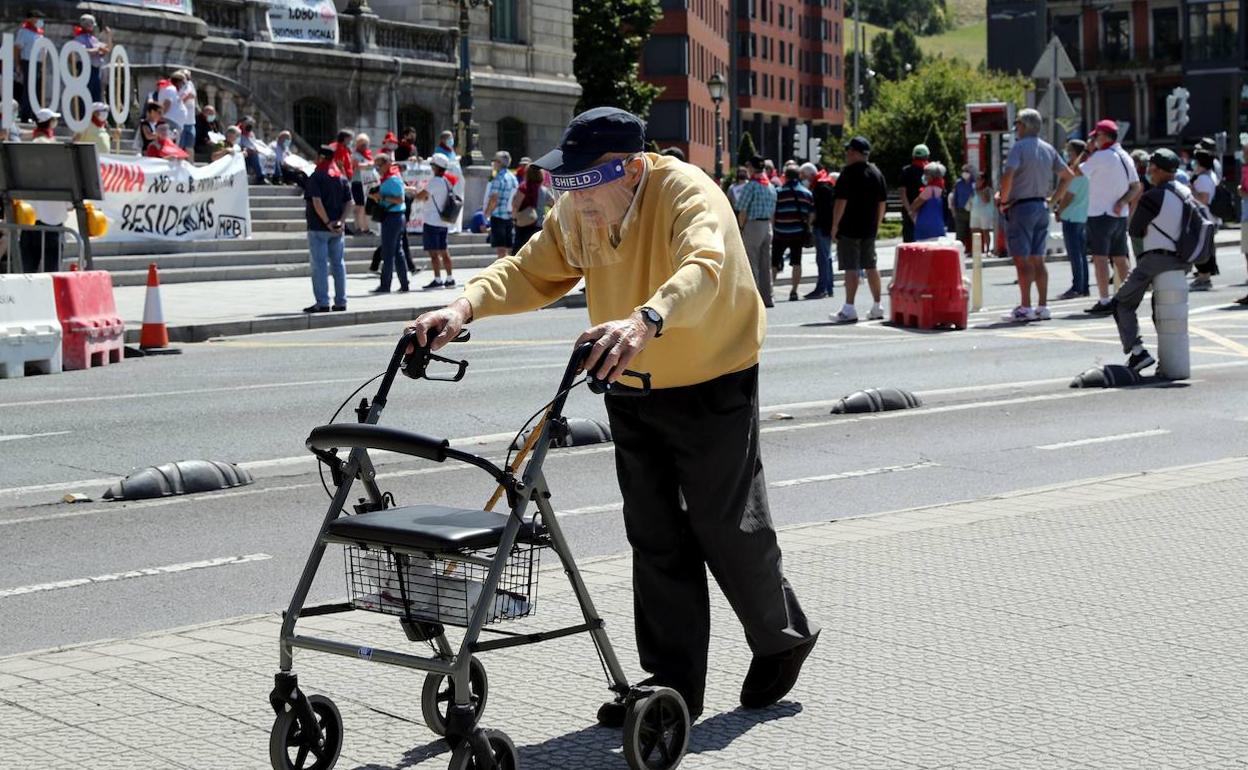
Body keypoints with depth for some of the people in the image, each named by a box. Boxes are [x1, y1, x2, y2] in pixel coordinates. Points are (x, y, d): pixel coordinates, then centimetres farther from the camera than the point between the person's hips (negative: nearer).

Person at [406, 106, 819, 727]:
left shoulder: (687, 193, -24)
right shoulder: (574, 214, -2)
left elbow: (703, 268, -41)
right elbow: (530, 271, 0)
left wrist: (647, 320, -60)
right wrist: (466, 306, -20)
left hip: (712, 385, -6)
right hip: (632, 390, 7)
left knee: (727, 525, -1)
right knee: (654, 537, 6)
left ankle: (782, 639, 25)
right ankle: (673, 681, 14)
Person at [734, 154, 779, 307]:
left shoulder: (751, 186, -12)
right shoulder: (771, 187, 9)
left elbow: (742, 210, -13)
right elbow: (772, 211, 11)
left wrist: (741, 229, -3)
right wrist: (768, 225, 15)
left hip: (752, 225, -7)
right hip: (767, 225, 7)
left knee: (751, 264, -3)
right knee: (766, 264, 11)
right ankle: (766, 298, 13)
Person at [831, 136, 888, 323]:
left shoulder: (849, 172, -11)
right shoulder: (876, 173, 11)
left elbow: (841, 201, -15)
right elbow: (882, 202, 15)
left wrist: (835, 225, -9)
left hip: (849, 228, -7)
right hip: (870, 229, 7)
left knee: (851, 268, -9)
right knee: (871, 266, 14)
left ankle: (849, 309, -12)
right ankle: (877, 307, 17)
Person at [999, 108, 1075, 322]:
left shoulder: (1019, 147, -11)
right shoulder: (1048, 149, 12)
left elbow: (1008, 175, -25)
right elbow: (1068, 175, 16)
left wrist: (1003, 200, -13)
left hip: (1021, 207, -7)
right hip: (1042, 207, 7)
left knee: (1021, 259, -5)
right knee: (1038, 260, 11)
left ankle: (1025, 308, -7)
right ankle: (1042, 307, 10)